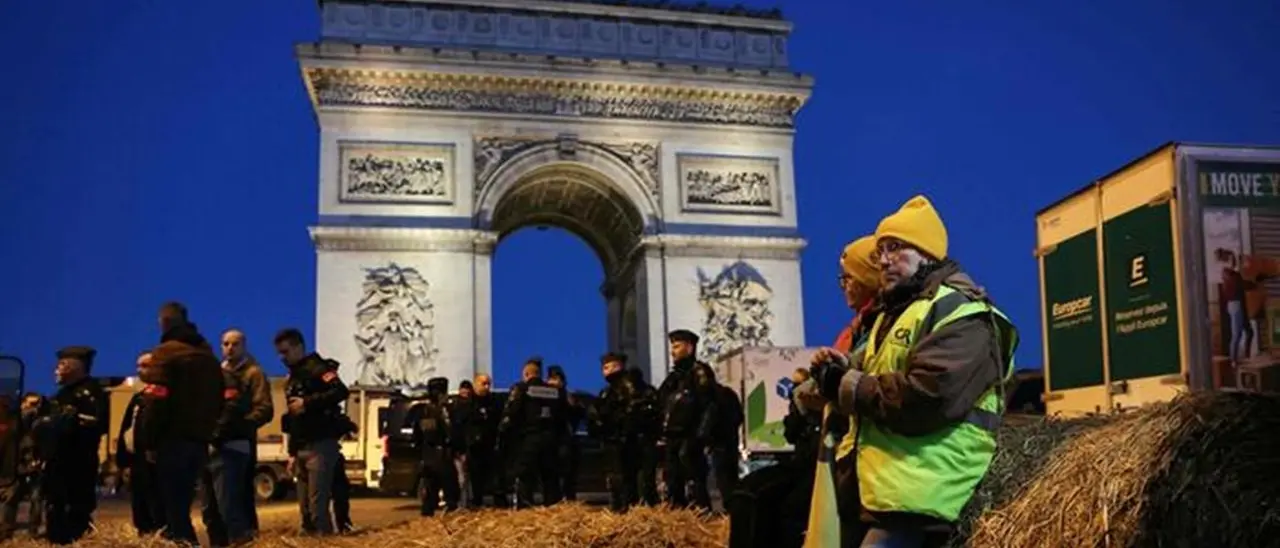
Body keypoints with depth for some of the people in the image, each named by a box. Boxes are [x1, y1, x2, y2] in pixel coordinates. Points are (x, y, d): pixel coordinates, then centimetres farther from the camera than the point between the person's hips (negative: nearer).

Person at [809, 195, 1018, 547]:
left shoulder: (958, 311, -8)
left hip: (918, 495, -10)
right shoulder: (896, 312, 24)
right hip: (888, 488, 10)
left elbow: (927, 397, -23)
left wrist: (847, 387, -12)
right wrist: (840, 370, 0)